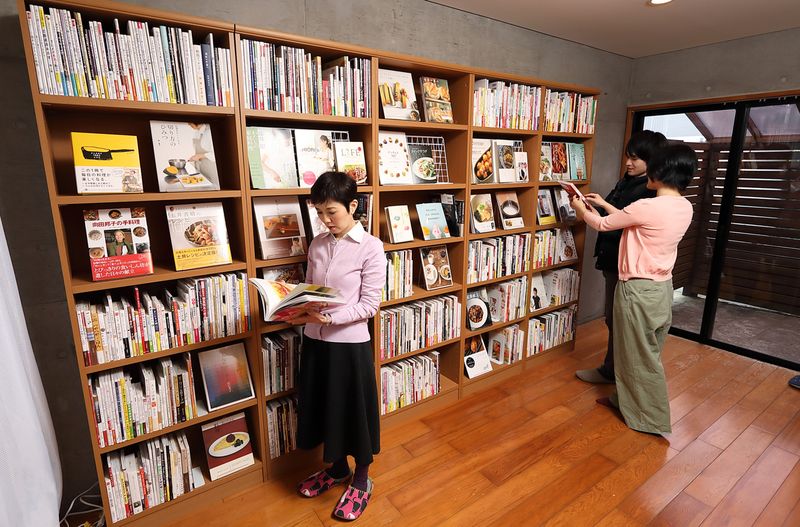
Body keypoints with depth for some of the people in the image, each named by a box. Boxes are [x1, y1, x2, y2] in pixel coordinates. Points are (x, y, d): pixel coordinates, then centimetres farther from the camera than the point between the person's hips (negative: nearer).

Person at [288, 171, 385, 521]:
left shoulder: (370, 247, -13)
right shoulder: (317, 245, 5)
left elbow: (369, 305, -14)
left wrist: (329, 317, -25)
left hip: (350, 343, -6)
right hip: (315, 340, 6)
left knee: (355, 411, 11)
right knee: (326, 408, 21)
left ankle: (361, 481, 37)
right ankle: (337, 467, 47)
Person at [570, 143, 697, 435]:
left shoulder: (646, 207, -23)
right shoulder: (685, 207, 3)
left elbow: (603, 225, -8)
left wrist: (581, 210, 11)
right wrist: (605, 204, 21)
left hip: (638, 291, -8)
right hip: (662, 288, 8)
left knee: (641, 356, 8)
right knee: (645, 353, 20)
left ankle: (652, 420, 24)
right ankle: (626, 399, 38)